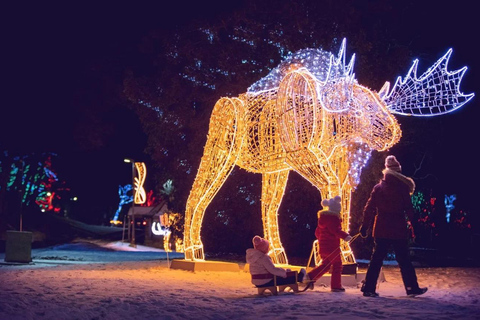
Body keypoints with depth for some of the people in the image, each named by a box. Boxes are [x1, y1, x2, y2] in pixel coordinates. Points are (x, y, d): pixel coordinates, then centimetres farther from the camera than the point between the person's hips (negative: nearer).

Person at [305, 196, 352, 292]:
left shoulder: (323, 217, 15)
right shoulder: (333, 217, -13)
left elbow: (317, 232, 21)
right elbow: (335, 230, -27)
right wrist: (345, 236, -34)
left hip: (323, 244, 9)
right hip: (332, 245, -9)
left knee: (326, 264, 18)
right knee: (337, 264, 0)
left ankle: (310, 276, 7)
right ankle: (336, 286, 1)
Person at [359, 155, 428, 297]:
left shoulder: (378, 188, 3)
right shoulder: (402, 187, -5)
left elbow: (369, 208, 3)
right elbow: (408, 208, -6)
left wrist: (365, 226, 8)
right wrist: (412, 222, 7)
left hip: (381, 230, 2)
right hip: (399, 230, -2)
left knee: (376, 259, 5)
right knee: (404, 260, 5)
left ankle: (369, 288, 4)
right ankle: (412, 287, 10)